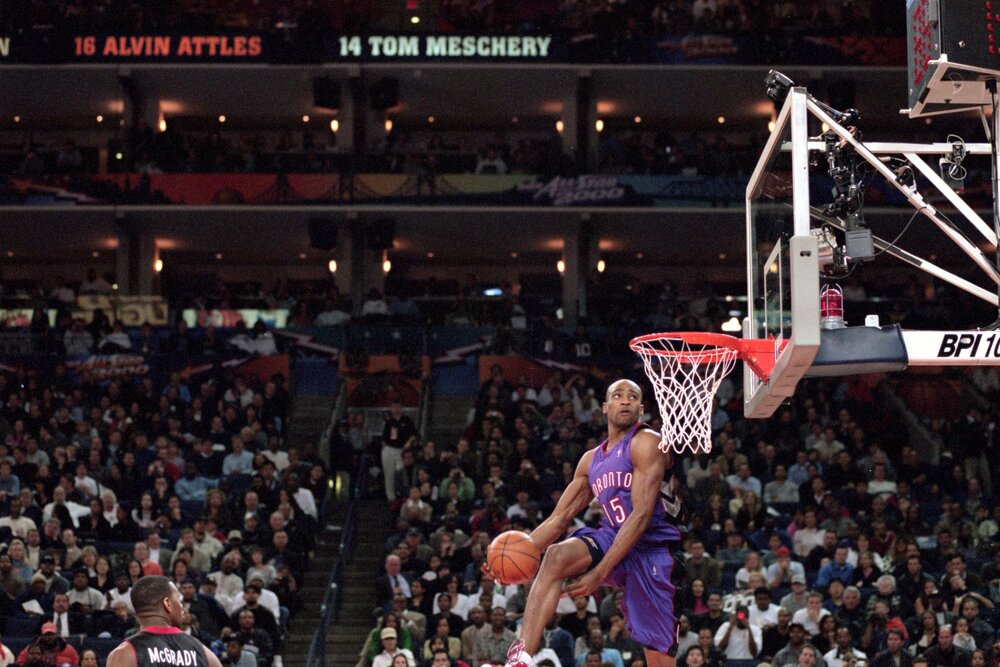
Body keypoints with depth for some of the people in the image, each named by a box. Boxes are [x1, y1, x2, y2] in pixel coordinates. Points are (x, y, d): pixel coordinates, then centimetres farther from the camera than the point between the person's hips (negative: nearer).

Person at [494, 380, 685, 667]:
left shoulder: (647, 443, -7)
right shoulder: (591, 460, 15)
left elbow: (642, 514, -17)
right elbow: (560, 518, 16)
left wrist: (599, 572, -23)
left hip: (651, 549, -5)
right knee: (556, 555, -27)